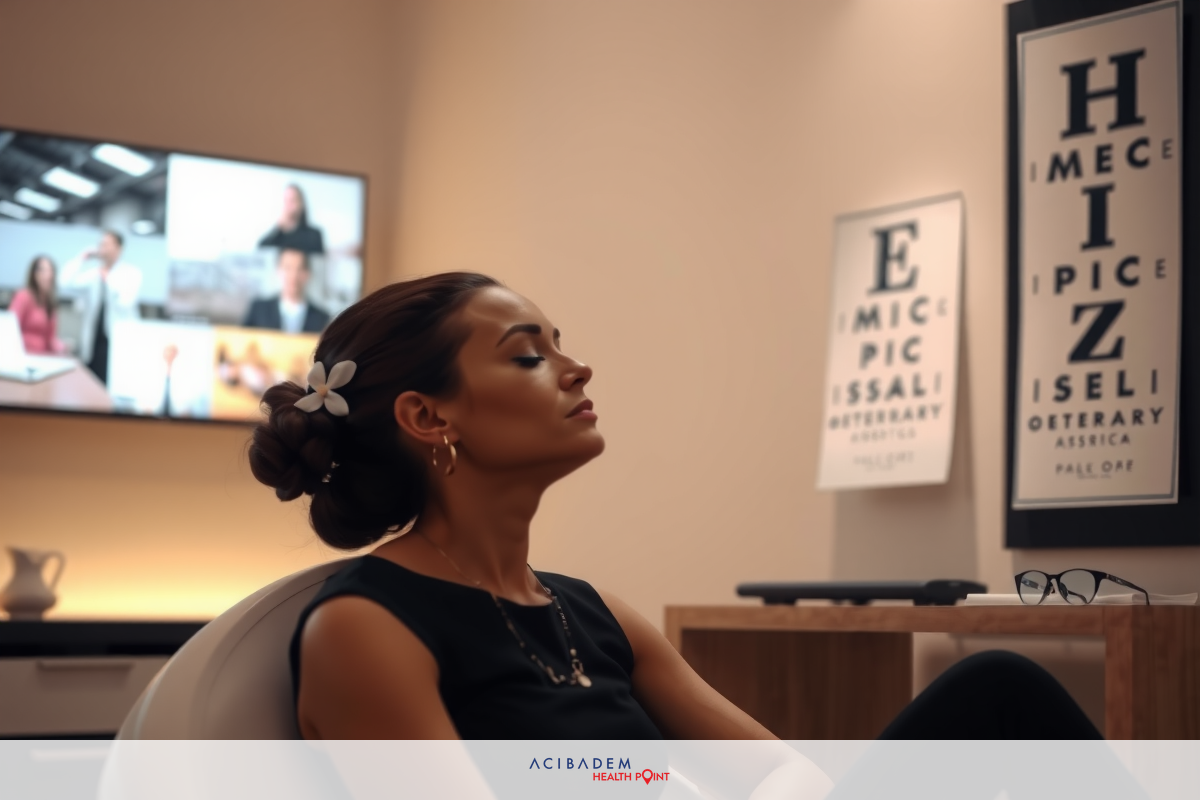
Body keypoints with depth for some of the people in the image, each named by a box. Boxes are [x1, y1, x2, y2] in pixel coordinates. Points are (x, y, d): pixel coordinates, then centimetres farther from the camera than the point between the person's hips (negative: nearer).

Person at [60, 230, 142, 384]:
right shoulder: (91, 273, 13)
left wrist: (108, 279, -9)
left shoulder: (132, 273, 3)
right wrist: (83, 258, 1)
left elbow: (126, 301, -12)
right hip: (92, 342, 4)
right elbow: (66, 282, -2)